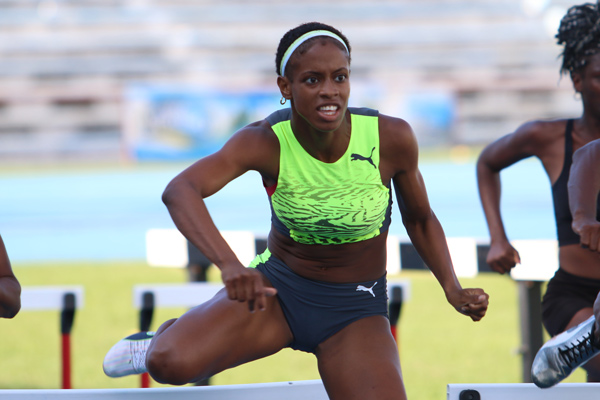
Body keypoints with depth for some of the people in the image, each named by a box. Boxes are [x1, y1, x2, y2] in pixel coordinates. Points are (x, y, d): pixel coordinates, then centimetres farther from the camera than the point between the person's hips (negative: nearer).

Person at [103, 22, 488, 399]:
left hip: (355, 311, 1)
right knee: (171, 364, -23)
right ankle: (164, 340, 17)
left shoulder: (392, 138, -18)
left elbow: (419, 219, 3)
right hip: (279, 286, 0)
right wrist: (229, 264, -53)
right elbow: (180, 191, -37)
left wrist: (453, 290, -11)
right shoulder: (266, 143, -20)